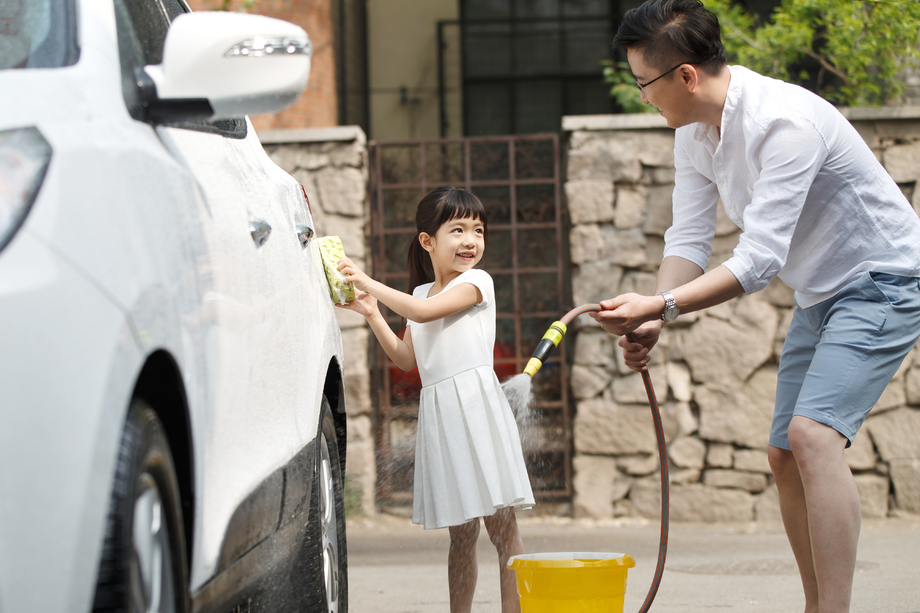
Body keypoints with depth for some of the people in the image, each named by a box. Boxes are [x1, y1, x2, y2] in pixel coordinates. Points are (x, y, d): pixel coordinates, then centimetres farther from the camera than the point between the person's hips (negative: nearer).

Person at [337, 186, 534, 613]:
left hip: (476, 406, -6)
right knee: (461, 532, 9)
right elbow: (406, 359, 18)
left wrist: (370, 284, -9)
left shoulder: (477, 282, -2)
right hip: (438, 413, 6)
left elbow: (425, 311, -15)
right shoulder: (421, 294, 17)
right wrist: (371, 313, 9)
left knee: (501, 524, -7)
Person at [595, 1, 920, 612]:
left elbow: (760, 260, -34)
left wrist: (661, 305, -37)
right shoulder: (694, 133, -2)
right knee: (784, 454, 10)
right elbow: (689, 239, -1)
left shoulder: (783, 122, -31)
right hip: (820, 296, 10)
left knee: (813, 431, -26)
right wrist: (653, 321, -18)